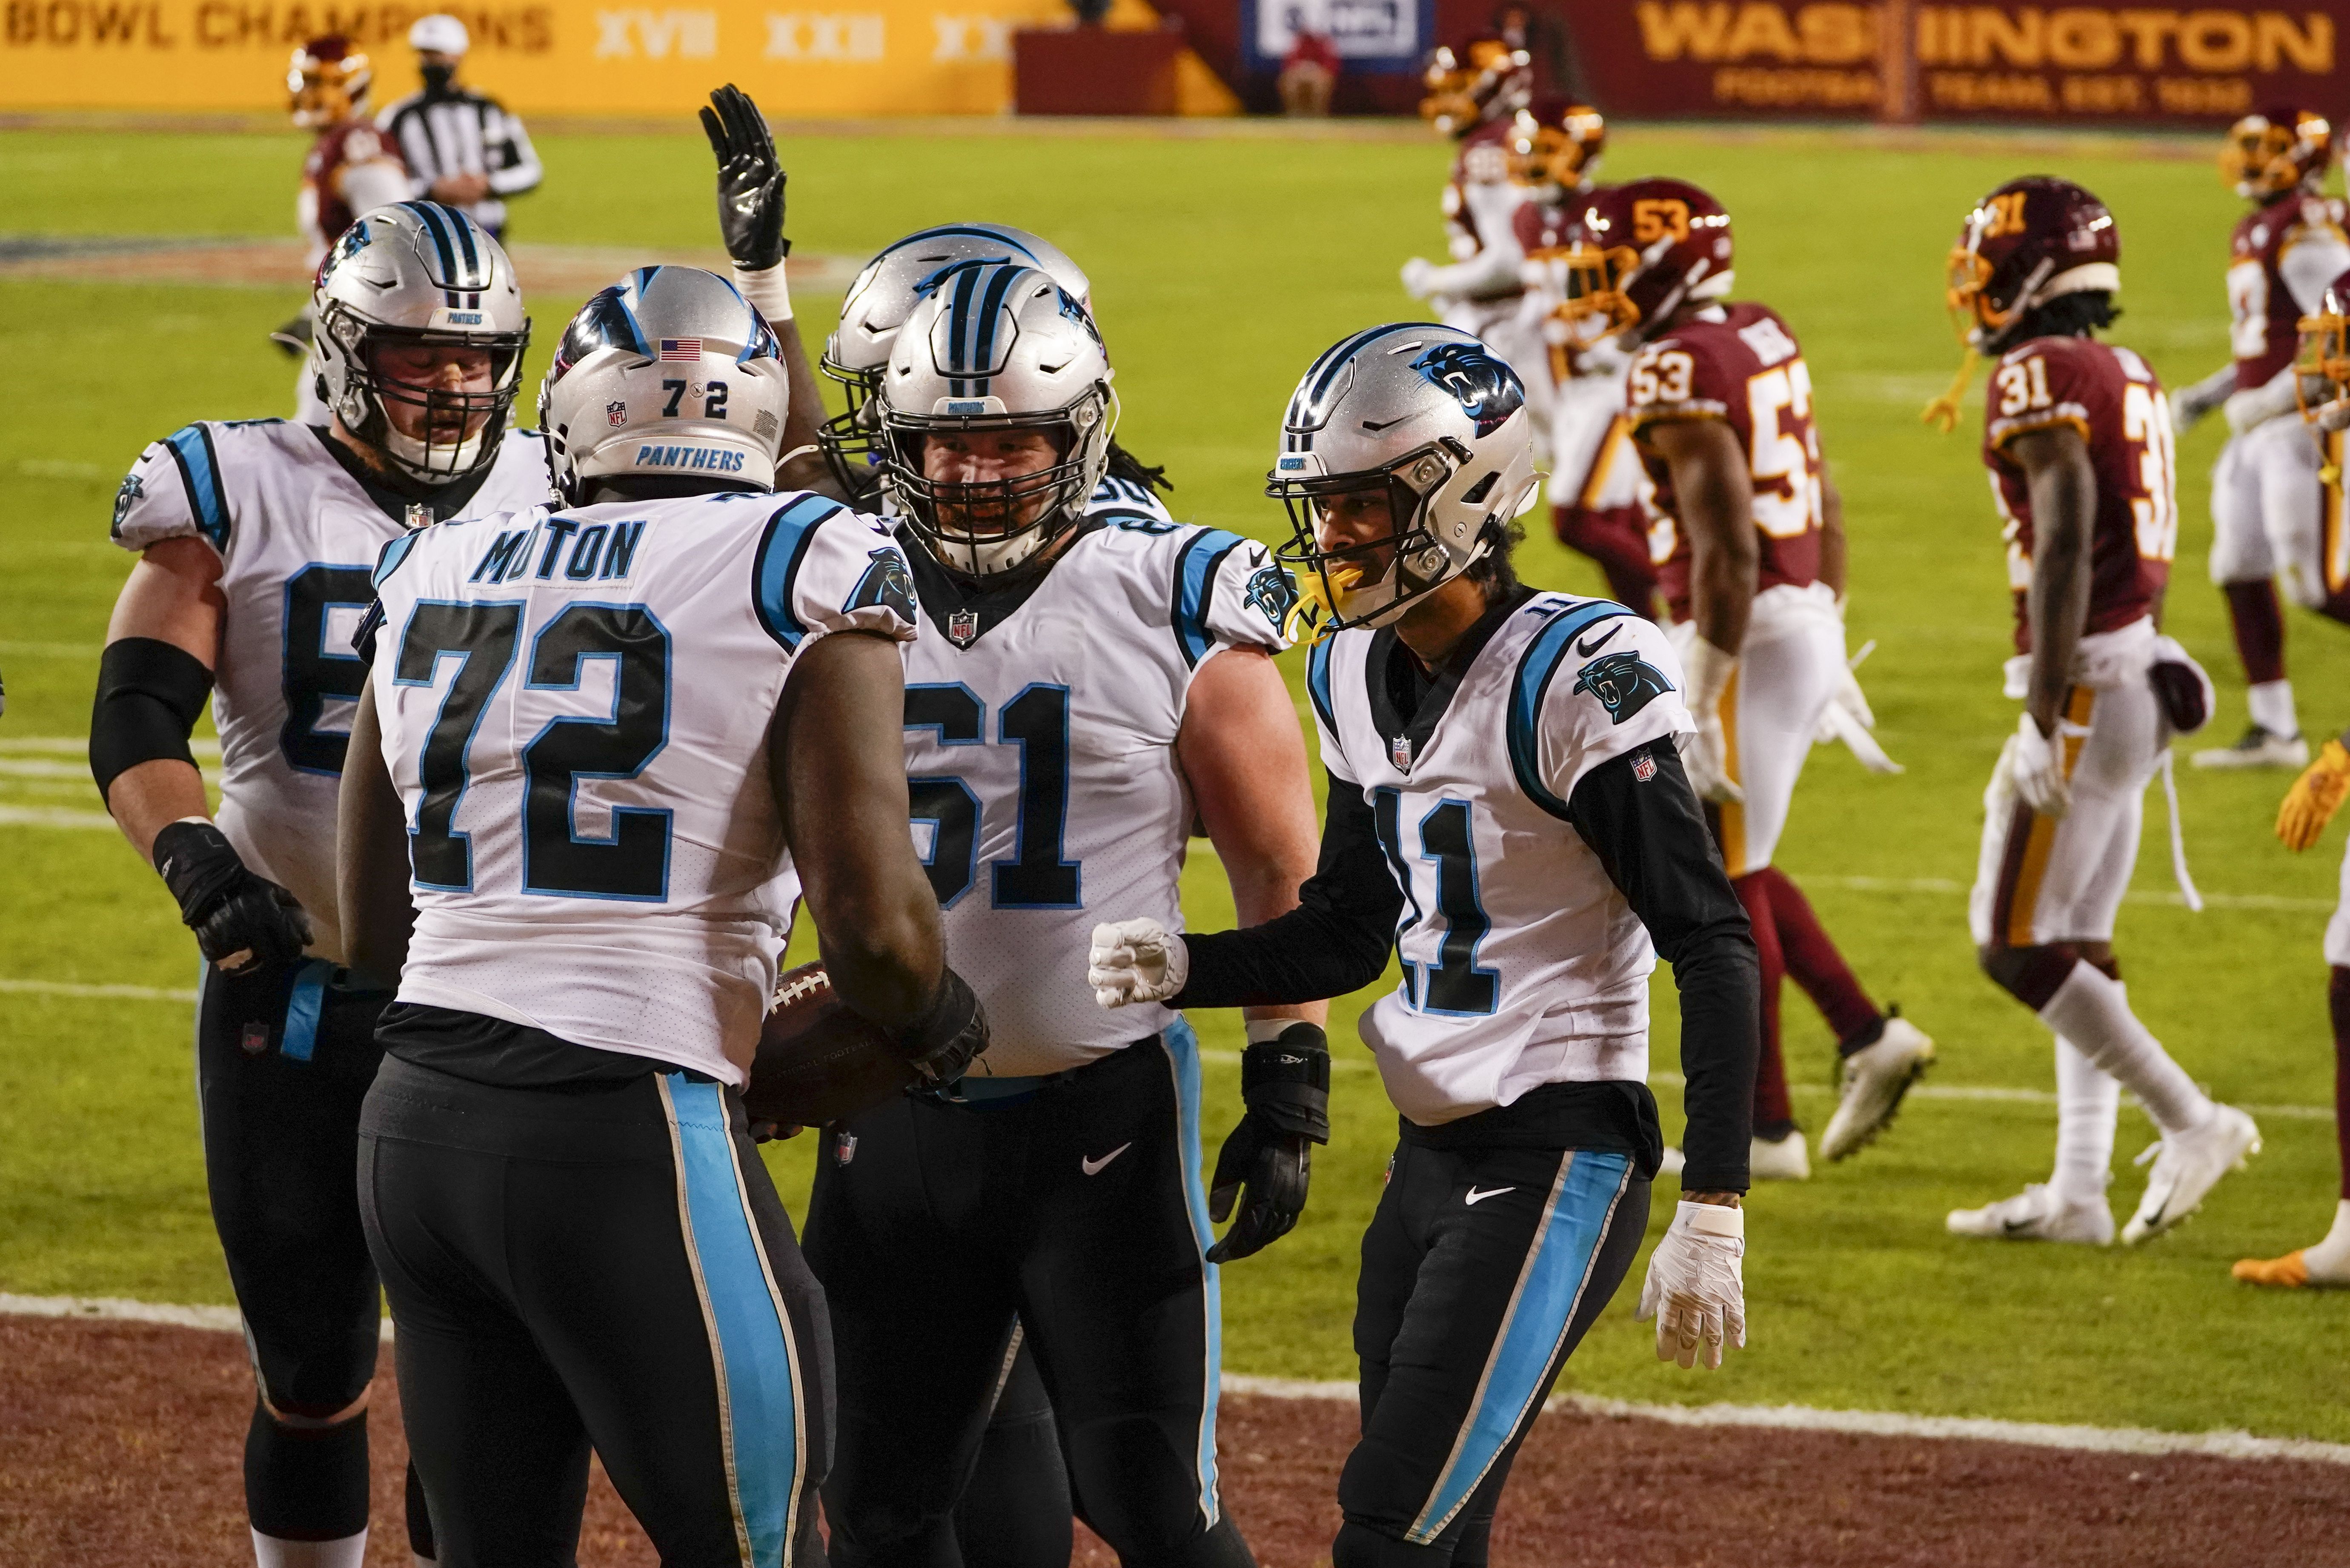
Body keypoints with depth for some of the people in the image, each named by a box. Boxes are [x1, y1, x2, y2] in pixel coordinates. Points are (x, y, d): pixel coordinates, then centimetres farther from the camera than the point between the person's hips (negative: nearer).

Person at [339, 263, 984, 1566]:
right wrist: (940, 1031, 9)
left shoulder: (434, 575, 13)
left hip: (414, 1119, 6)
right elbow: (871, 919, -12)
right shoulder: (802, 569, -4)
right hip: (627, 1135, -6)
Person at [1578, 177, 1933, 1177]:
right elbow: (1825, 505, 17)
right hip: (1806, 617, 9)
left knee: (1724, 881, 1)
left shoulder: (1681, 370, -18)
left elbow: (1728, 549, -24)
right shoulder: (1764, 338, 11)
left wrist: (1703, 698, -22)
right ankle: (1869, 1037, 14)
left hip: (1747, 639, -9)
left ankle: (1764, 1126, 7)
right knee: (1729, 864, 19)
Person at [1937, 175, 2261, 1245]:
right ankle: (2078, 1191, 13)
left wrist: (2046, 714, -23)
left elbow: (2065, 548, -22)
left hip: (2086, 681, -9)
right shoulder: (2129, 380, 15)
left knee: (2014, 944, -4)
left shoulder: (2042, 378, -14)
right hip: (2142, 672, 10)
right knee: (2075, 945, 13)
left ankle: (2192, 1121, -5)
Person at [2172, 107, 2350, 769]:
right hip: (2258, 430, 10)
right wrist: (2213, 392, 17)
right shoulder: (2255, 231, 14)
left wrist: (2272, 399, -21)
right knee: (2239, 570, 8)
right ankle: (2274, 729, 14)